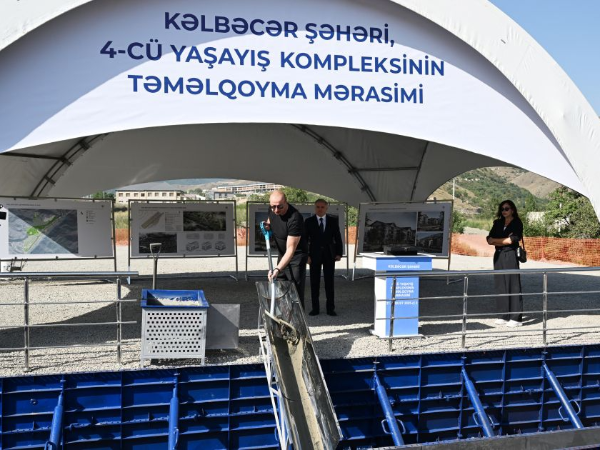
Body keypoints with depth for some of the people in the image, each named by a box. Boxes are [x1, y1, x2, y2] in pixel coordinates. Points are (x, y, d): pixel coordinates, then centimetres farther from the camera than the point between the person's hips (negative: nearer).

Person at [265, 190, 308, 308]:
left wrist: (278, 269, -41)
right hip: (282, 254, 8)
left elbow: (291, 249, -32)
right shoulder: (272, 210, -8)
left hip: (296, 257, -8)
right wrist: (268, 225, -5)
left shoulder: (294, 218, -31)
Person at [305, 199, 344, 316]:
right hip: (314, 255, 0)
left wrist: (339, 253, -2)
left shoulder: (333, 221, 3)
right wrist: (306, 255, -8)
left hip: (329, 255, 1)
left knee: (329, 282, 4)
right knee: (314, 282, 3)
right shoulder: (309, 221, 0)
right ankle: (315, 308, 10)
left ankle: (330, 308, 10)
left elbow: (338, 238, 5)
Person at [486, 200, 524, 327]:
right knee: (500, 285, 4)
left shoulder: (517, 223, 0)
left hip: (510, 256, -5)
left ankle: (516, 318, -6)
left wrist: (496, 240, -1)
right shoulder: (498, 223, 14)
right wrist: (504, 241, -8)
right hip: (498, 256, 5)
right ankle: (504, 316, 10)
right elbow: (489, 240, 6)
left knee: (513, 285, -6)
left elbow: (513, 239, -11)